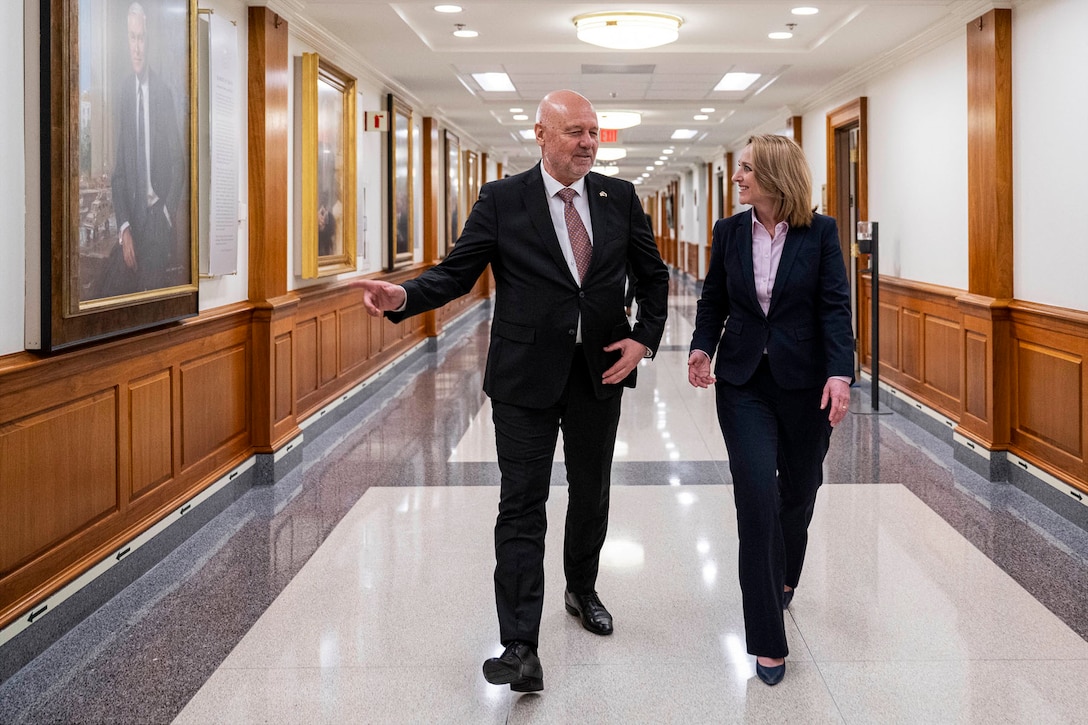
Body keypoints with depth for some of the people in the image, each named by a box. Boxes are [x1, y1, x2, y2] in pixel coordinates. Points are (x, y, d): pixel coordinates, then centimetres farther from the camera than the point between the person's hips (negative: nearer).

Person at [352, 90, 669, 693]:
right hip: (526, 377, -3)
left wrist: (644, 338, -1)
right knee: (522, 507, -4)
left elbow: (653, 275, 12)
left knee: (591, 494, 18)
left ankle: (581, 591, 43)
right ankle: (520, 647, -2)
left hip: (601, 372, 4)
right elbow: (456, 273, -7)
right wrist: (403, 296, -26)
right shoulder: (502, 200, -5)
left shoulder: (619, 197, 3)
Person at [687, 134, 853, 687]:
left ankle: (782, 577, 46)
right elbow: (714, 300, 9)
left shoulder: (820, 232, -4)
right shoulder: (729, 232, 3)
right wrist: (702, 347, -9)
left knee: (798, 491, 13)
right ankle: (768, 640, -2)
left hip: (804, 381, 0)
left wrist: (840, 373, -20)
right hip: (744, 382, 1)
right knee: (757, 499, -9)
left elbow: (835, 306, -8)